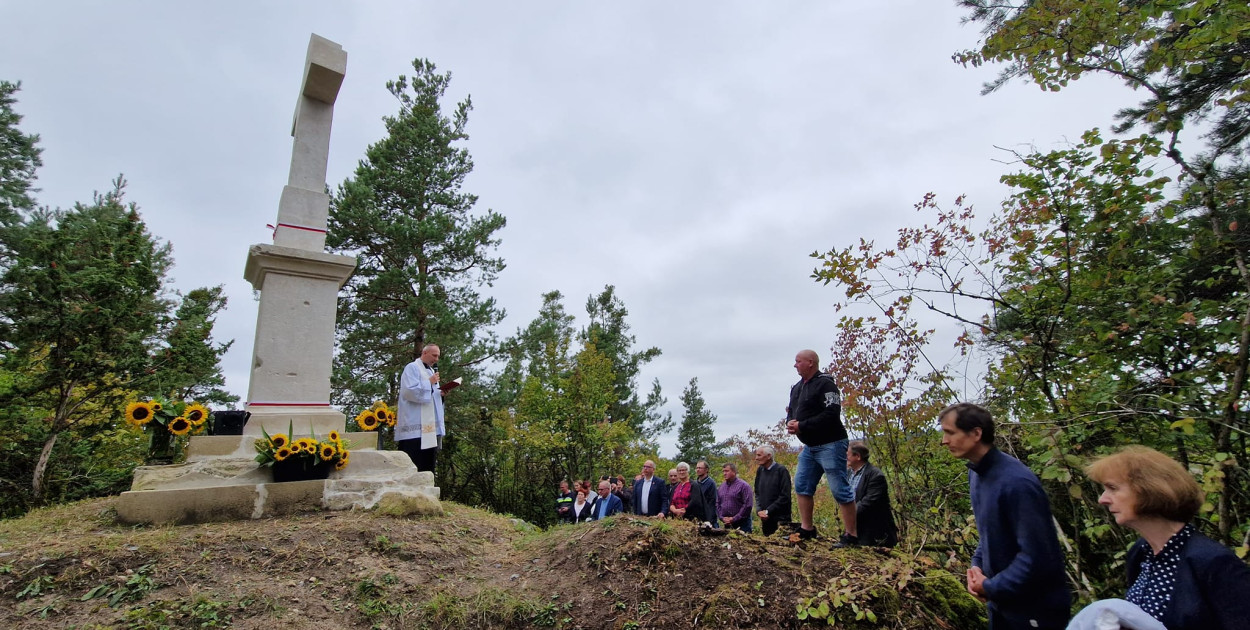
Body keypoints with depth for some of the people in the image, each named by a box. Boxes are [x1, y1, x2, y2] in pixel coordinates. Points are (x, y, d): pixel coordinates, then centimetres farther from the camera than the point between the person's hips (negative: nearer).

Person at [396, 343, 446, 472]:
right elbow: (410, 391, -20)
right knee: (414, 465, -10)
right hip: (415, 426, -9)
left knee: (428, 462, 10)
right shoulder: (412, 368, -6)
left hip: (430, 425, 9)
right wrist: (429, 382, -14)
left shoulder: (431, 370, 20)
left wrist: (440, 393, 5)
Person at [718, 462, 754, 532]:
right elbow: (717, 504, 15)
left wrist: (734, 518, -13)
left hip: (741, 524, -5)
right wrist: (722, 517, 0)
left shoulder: (743, 485, -7)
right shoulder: (722, 486, 12)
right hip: (727, 524, 5)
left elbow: (747, 505, -13)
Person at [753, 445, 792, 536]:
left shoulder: (781, 470, -9)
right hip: (765, 519, 5)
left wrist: (768, 511, -14)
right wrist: (759, 510, -4)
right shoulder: (760, 470, 7)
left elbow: (784, 497, -13)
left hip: (780, 519, -5)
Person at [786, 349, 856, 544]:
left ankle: (851, 535, 6)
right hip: (810, 446, 9)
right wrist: (790, 422, -6)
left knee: (840, 490, -4)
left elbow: (831, 414, -24)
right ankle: (807, 528, 21)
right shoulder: (797, 387, 14)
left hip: (830, 445, -9)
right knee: (802, 485, 11)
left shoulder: (825, 384, -15)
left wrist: (802, 426, -22)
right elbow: (791, 411, 18)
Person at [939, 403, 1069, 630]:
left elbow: (1037, 556, -27)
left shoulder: (1016, 482, -27)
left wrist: (991, 588, -17)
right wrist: (977, 565, -1)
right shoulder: (976, 473, 0)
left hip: (1036, 611, -8)